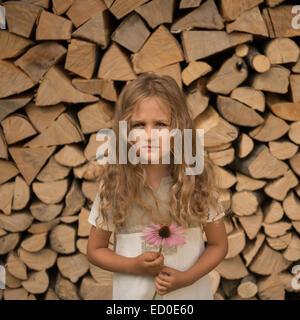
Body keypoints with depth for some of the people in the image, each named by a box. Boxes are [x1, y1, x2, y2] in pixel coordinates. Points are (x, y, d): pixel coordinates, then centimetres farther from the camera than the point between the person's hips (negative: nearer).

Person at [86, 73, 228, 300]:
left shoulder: (197, 179, -13)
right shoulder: (114, 182, -13)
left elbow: (218, 245, -2)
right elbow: (95, 250, -3)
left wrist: (186, 277, -16)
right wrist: (134, 265, -18)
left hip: (192, 292, 0)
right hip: (134, 292, 0)